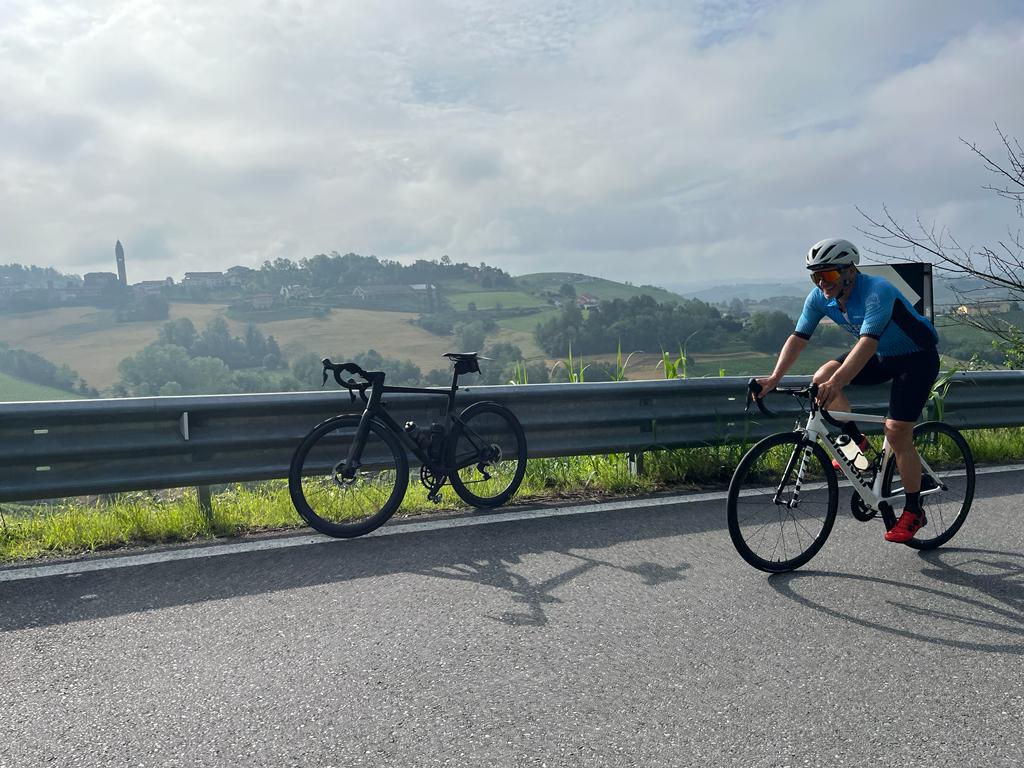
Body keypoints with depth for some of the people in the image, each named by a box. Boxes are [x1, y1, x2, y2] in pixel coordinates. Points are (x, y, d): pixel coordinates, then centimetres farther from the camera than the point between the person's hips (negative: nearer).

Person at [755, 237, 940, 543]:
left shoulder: (877, 292, -33)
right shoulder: (820, 297, -13)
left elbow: (867, 342, -45)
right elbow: (798, 338, -14)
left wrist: (836, 383, -58)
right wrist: (774, 377, -28)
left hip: (917, 357, -6)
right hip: (882, 356, 7)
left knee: (897, 433, -14)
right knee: (821, 379, -18)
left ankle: (914, 512, 3)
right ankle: (858, 443, 5)